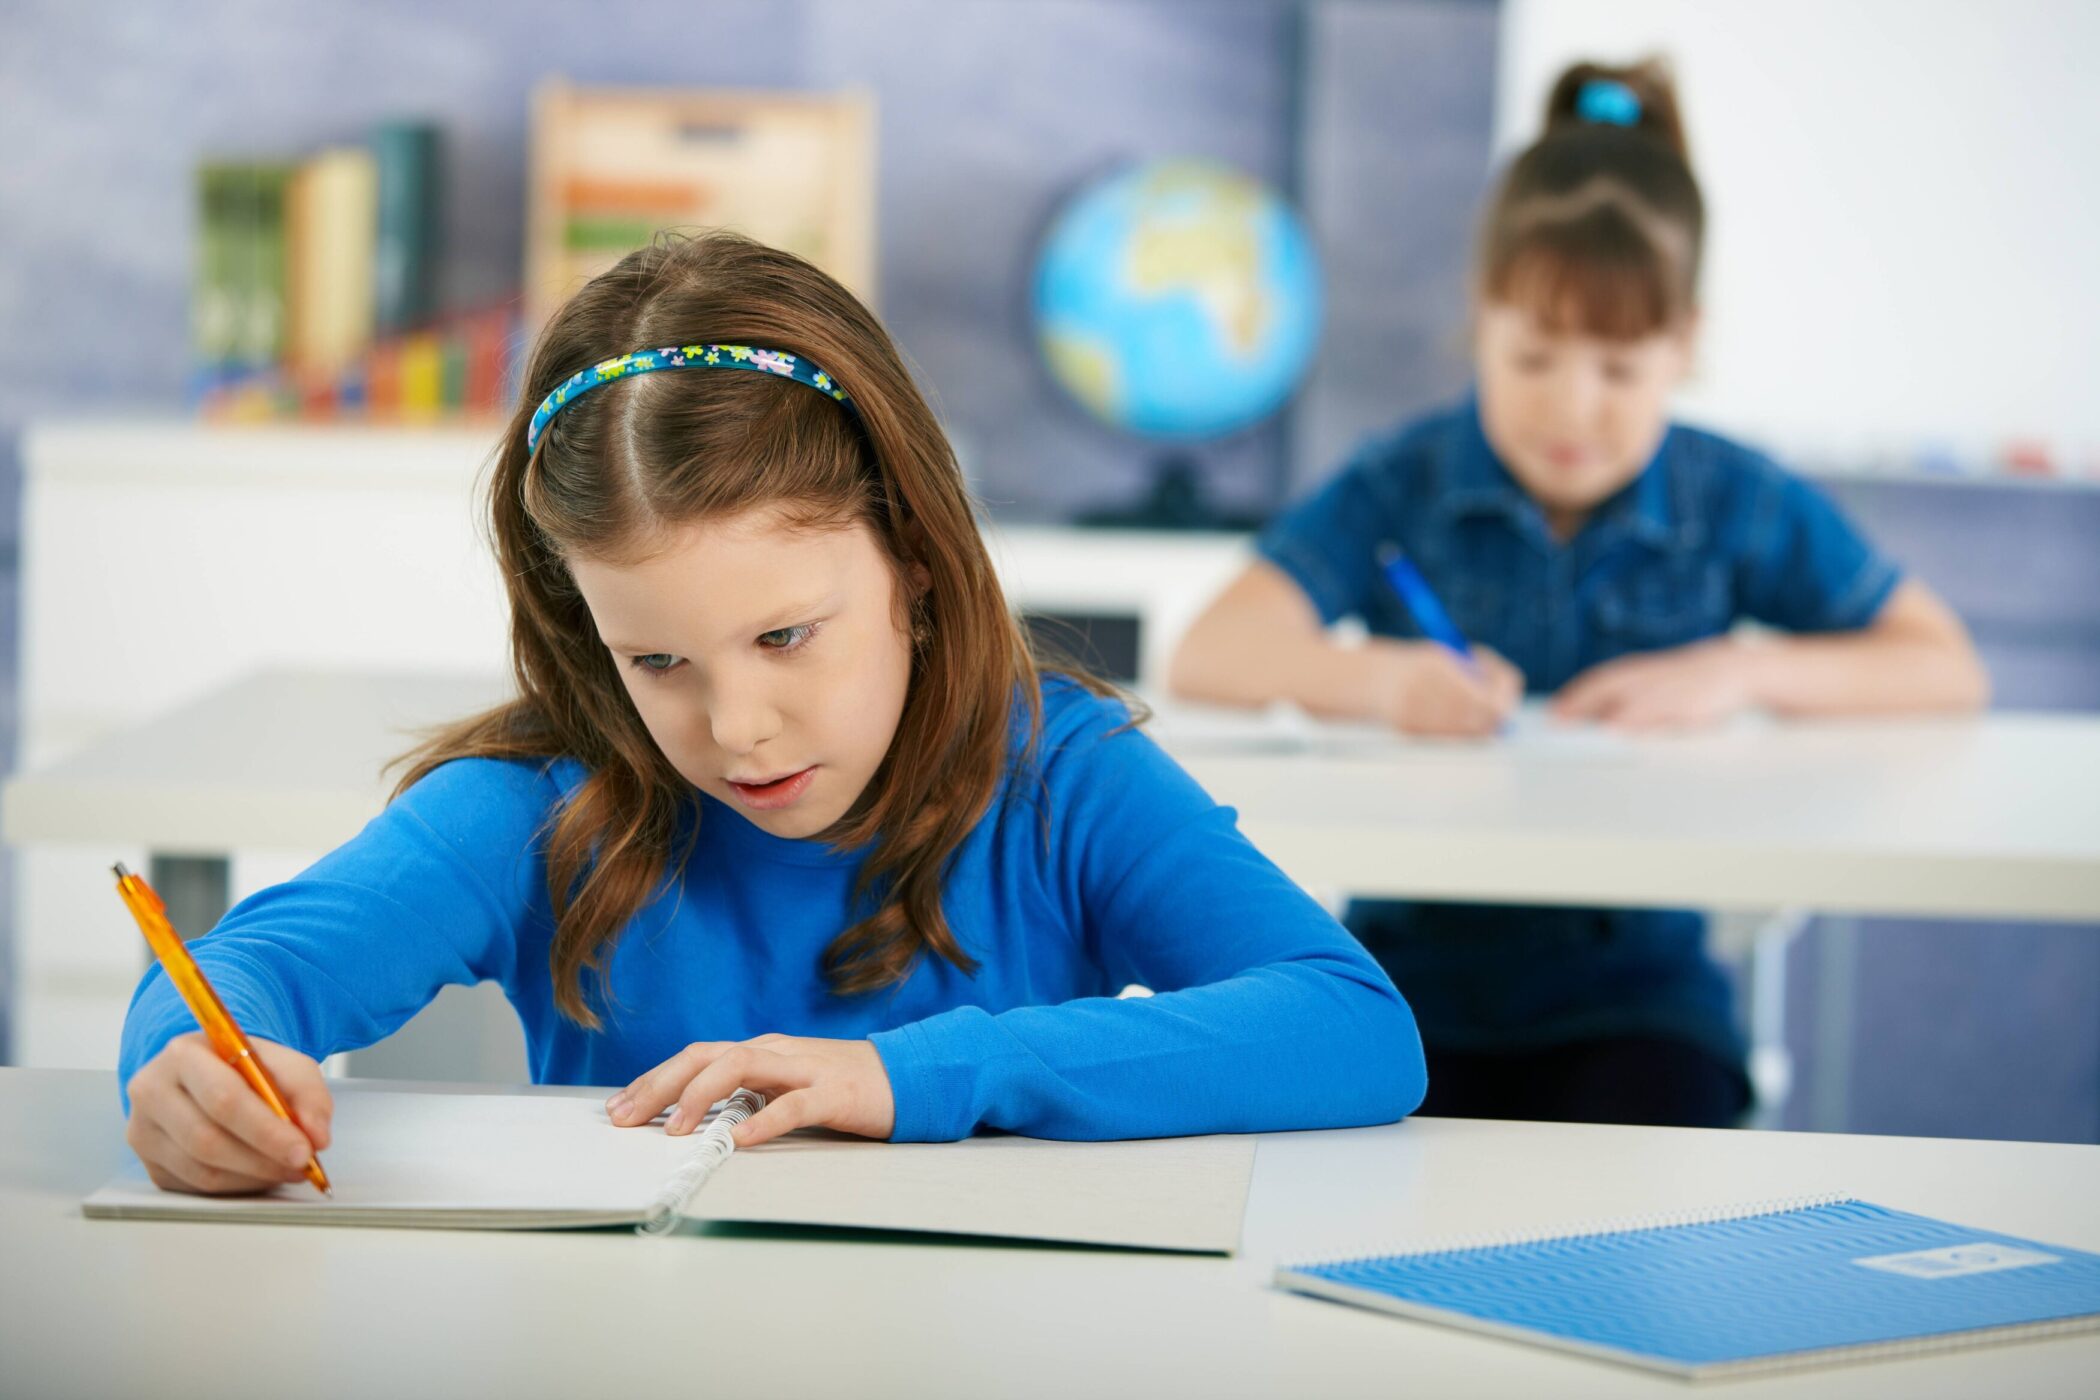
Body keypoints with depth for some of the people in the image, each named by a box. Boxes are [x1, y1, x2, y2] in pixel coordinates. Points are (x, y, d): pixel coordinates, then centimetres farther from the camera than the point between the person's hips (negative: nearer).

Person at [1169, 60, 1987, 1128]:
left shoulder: (1739, 505, 5)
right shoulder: (1401, 489, 1)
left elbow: (1947, 670, 6)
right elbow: (1208, 656, -11)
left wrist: (1744, 671, -11)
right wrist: (1380, 679, -31)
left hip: (1633, 988, 1)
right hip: (1416, 974, -1)